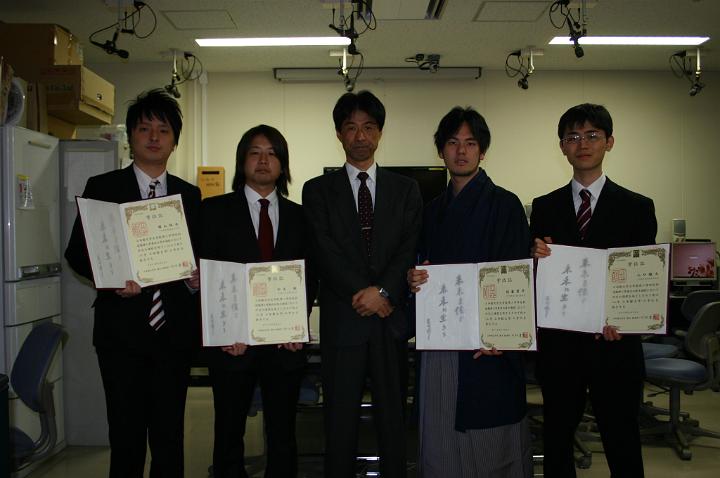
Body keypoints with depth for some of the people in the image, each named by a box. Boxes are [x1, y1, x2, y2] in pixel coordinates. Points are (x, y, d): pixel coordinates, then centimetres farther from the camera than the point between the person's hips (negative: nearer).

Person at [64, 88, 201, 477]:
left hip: (174, 332, 2)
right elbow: (76, 252, 2)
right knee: (126, 438, 4)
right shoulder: (102, 188, 3)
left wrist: (197, 278, -9)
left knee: (170, 438, 8)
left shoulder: (190, 194, 11)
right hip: (122, 330, -2)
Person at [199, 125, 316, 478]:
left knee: (283, 434, 8)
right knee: (229, 433, 9)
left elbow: (310, 276, 8)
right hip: (233, 341, -1)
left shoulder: (299, 216, 11)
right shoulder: (215, 210, 4)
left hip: (285, 342, 2)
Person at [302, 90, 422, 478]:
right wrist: (363, 295, -13)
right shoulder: (318, 190, 7)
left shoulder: (406, 190, 10)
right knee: (340, 420, 6)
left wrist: (383, 291, -14)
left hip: (391, 319, 1)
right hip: (342, 320, -1)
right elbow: (325, 252, -4)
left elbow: (412, 249, 0)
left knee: (393, 417, 8)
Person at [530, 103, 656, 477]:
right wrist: (538, 258, -17)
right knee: (556, 442, 12)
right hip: (558, 345, 2)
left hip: (614, 344, -1)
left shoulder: (637, 207, 3)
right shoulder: (544, 207, 7)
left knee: (622, 444, 8)